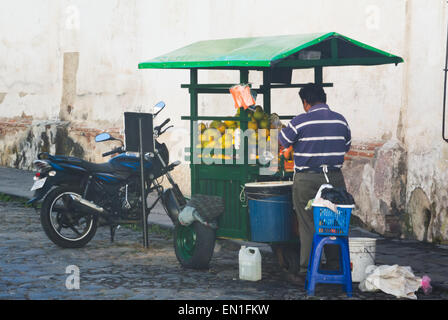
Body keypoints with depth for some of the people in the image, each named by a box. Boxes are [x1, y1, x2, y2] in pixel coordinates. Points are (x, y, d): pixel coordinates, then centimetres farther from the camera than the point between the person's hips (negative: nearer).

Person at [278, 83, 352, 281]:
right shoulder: (341, 120, 3)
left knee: (308, 226, 2)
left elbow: (281, 143, 2)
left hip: (307, 180, -4)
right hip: (335, 178, 4)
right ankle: (334, 268, 18)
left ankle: (307, 271, 4)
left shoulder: (300, 122, -10)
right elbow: (346, 147, 15)